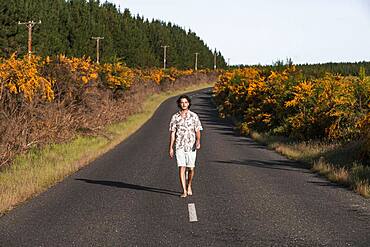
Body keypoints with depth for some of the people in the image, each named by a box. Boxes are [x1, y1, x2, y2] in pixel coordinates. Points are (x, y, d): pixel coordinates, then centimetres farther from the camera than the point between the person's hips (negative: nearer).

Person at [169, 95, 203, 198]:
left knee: (191, 168, 5)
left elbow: (198, 131, 1)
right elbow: (172, 133, 7)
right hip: (179, 146, 0)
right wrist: (171, 148, 3)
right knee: (181, 168, -8)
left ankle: (189, 186, 31)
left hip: (191, 146, 0)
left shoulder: (194, 116, 3)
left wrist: (198, 141, -18)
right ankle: (184, 191, -6)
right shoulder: (175, 117, 5)